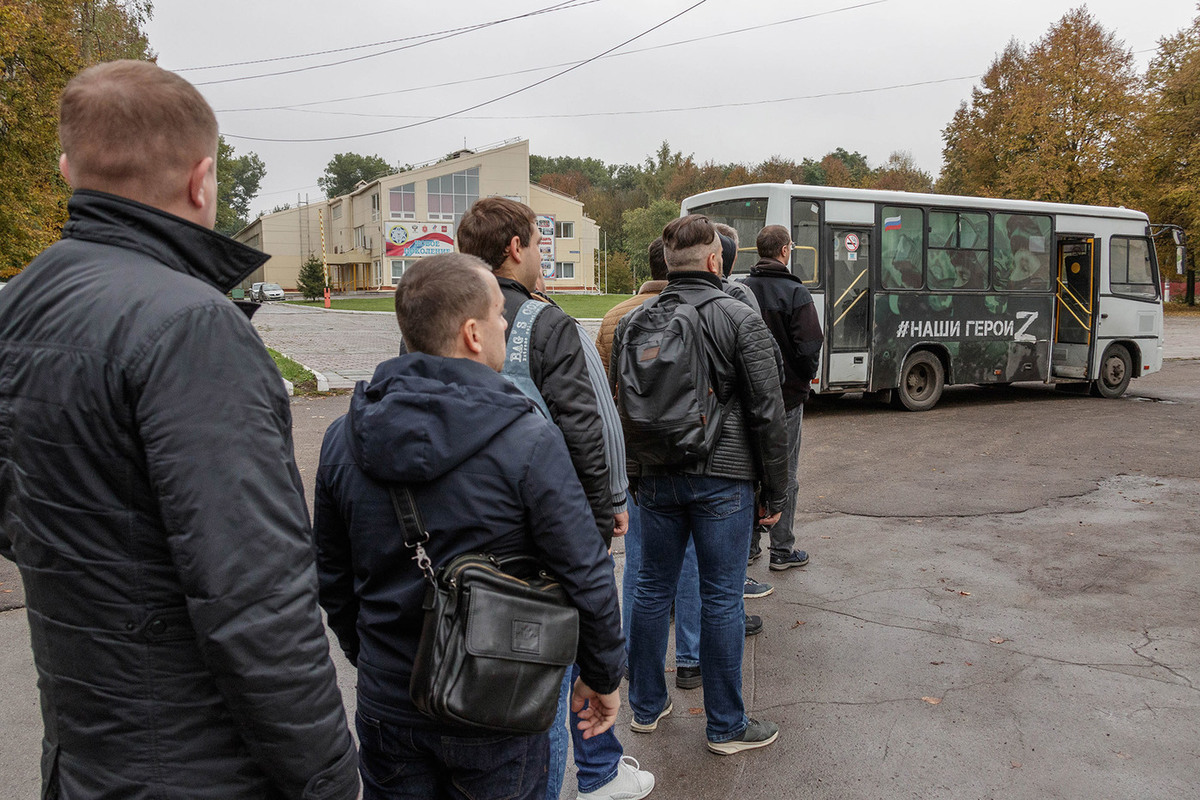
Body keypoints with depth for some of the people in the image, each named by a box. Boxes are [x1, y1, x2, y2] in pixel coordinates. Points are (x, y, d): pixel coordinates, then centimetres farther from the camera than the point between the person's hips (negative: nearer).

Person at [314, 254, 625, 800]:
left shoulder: (343, 437, -5)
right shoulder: (527, 440, -21)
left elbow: (333, 577, 5)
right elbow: (585, 576, -17)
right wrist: (603, 676, -1)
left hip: (385, 703, 4)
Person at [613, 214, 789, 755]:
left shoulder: (632, 322, 4)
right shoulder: (742, 321, -8)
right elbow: (767, 414, -9)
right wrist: (774, 493, 0)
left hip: (655, 479, 4)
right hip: (722, 479, -4)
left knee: (652, 588, 16)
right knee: (721, 599, 5)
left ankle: (646, 705, 30)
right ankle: (726, 727, 18)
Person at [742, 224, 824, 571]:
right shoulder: (795, 293, -13)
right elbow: (809, 347, -16)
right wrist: (806, 375, 3)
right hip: (786, 395, -4)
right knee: (783, 474, 5)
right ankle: (782, 551, 12)